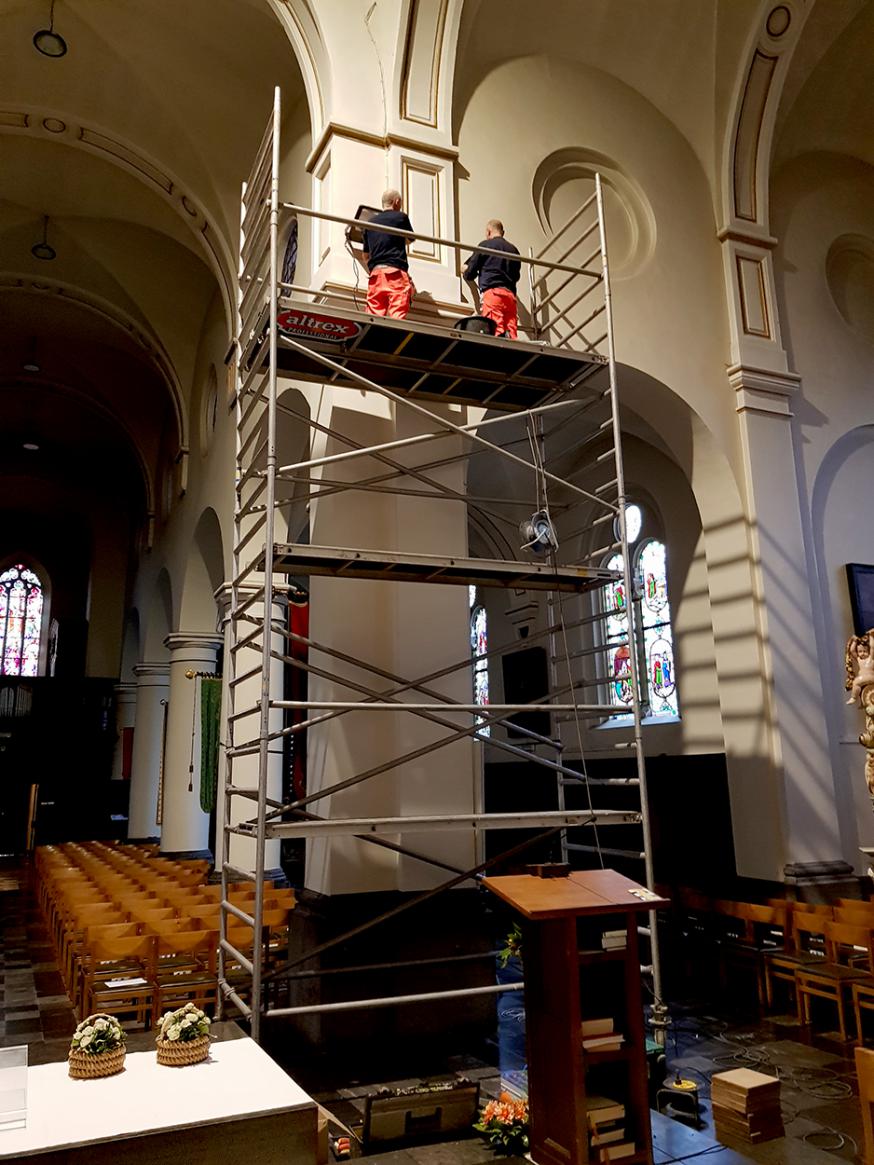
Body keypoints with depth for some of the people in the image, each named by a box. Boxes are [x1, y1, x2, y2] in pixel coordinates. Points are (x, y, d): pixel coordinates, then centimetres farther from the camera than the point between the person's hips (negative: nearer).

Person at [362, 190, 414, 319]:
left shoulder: (370, 223, 19)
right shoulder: (401, 217, 7)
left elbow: (365, 256, 24)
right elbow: (409, 240, 26)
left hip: (375, 272, 4)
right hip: (396, 272, -4)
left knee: (373, 316, -2)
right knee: (397, 316, -13)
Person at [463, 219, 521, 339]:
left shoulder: (485, 245, 7)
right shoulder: (513, 249, 22)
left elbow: (470, 273, 8)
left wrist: (467, 273, 31)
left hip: (492, 292, -5)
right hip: (510, 294, 5)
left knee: (495, 332, -17)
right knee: (511, 335, -5)